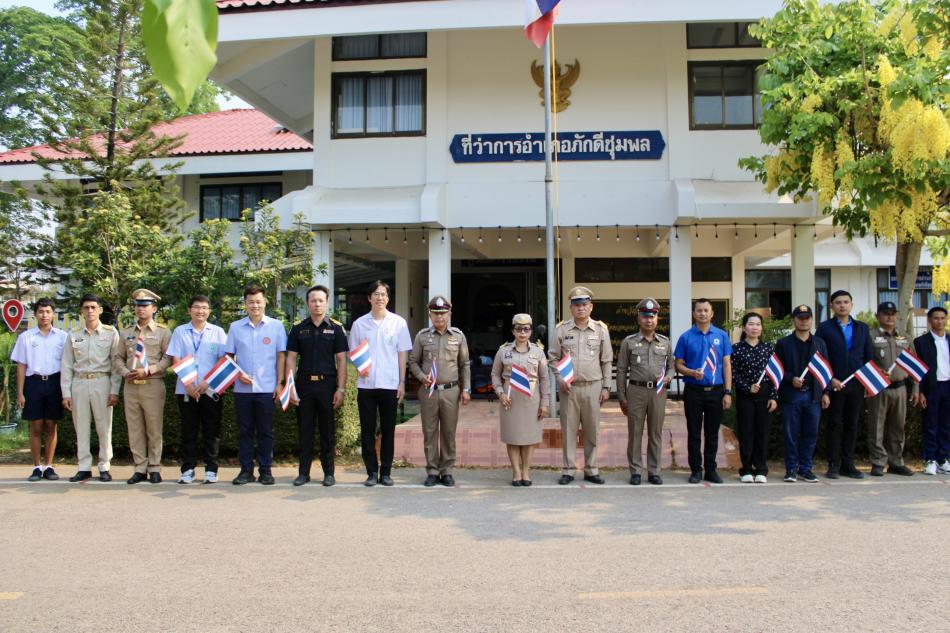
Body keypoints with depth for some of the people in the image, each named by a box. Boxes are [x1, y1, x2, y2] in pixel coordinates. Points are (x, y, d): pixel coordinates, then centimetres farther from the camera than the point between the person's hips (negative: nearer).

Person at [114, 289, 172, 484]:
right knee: (135, 429, 6)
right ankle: (140, 468, 13)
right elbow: (117, 358, 15)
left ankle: (154, 468, 7)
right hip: (131, 386, 4)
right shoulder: (126, 333, 16)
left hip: (153, 385, -4)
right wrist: (126, 373, -4)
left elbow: (169, 358, -5)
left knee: (154, 429, -1)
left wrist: (148, 371, -15)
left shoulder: (163, 332, 3)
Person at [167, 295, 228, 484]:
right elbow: (176, 360, 3)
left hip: (211, 390, -1)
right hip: (186, 390, 1)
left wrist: (208, 381, -11)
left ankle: (211, 469, 8)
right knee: (188, 430, 6)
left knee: (211, 431, 2)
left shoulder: (217, 332, 5)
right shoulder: (180, 332, 8)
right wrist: (188, 384, -9)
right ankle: (188, 469, 12)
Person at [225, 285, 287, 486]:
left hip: (267, 388, -1)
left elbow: (280, 356, 3)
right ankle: (246, 470, 15)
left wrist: (279, 383, -2)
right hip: (242, 389, 2)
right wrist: (238, 374, -7)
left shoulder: (276, 326, 2)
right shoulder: (235, 327, 6)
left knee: (266, 431, 4)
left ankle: (265, 470, 12)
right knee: (244, 431, 7)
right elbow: (228, 356, 10)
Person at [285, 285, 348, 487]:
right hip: (304, 384, 2)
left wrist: (341, 388, -6)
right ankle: (303, 472, 14)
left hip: (327, 384, -1)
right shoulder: (298, 329, 7)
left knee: (328, 430, 4)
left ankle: (329, 472, 13)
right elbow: (291, 358, 6)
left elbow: (341, 360, 1)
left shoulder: (336, 328, 2)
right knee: (304, 429, 6)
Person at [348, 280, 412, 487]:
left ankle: (385, 472, 14)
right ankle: (372, 472, 13)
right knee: (367, 430, 4)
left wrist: (402, 382, 0)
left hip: (390, 384, -1)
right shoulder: (359, 323, 5)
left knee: (388, 430, 5)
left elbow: (402, 354, 4)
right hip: (366, 384, 1)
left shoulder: (398, 322, 3)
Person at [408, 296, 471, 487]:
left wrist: (466, 389, 3)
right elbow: (413, 362, 7)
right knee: (430, 432, 5)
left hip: (451, 391, 0)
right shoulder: (422, 336, 3)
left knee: (449, 433, 5)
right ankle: (432, 471, 14)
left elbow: (465, 365, 9)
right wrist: (422, 377, -11)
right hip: (428, 391, 0)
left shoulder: (458, 336, 5)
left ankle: (447, 471, 15)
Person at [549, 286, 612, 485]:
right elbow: (553, 358, 8)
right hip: (569, 387, -1)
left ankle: (591, 469, 17)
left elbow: (606, 361, 7)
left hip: (593, 387, 1)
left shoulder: (600, 329, 4)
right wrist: (560, 379, -5)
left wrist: (606, 387, 4)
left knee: (592, 429, 6)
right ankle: (568, 470, 11)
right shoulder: (562, 329, 3)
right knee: (569, 429, 3)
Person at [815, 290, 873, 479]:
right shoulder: (824, 328, 1)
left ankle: (848, 465, 15)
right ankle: (834, 465, 8)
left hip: (857, 385, 3)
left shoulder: (863, 328, 13)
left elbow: (869, 357, 11)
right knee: (835, 424, 2)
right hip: (834, 385, -3)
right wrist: (830, 379, -12)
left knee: (852, 425, 7)